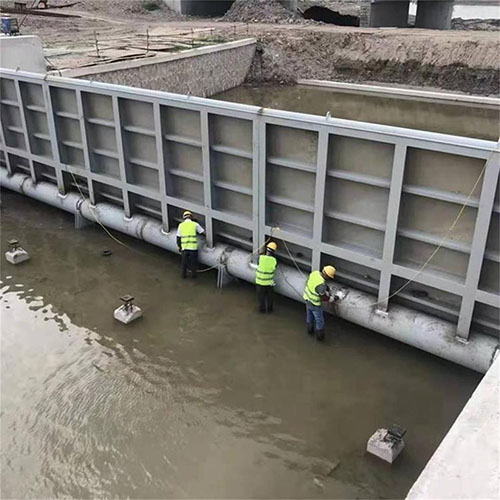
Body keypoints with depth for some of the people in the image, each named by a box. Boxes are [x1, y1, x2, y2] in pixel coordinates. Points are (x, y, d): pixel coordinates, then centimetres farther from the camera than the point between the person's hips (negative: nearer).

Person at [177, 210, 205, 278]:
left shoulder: (181, 225, 7)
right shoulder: (195, 224, 1)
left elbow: (178, 237, 8)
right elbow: (203, 232, 9)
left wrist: (179, 247, 17)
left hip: (184, 247, 2)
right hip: (193, 247, -2)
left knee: (184, 262, 16)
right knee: (193, 262, 13)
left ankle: (184, 275, 26)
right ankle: (193, 274, 24)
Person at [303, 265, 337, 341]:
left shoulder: (315, 273, -18)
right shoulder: (321, 284, -39)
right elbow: (323, 298, -26)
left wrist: (327, 291, 0)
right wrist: (333, 298, -11)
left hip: (307, 297, 7)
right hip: (314, 303, -7)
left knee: (309, 315, 30)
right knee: (319, 320, 16)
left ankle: (310, 330, 53)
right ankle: (320, 336, 35)